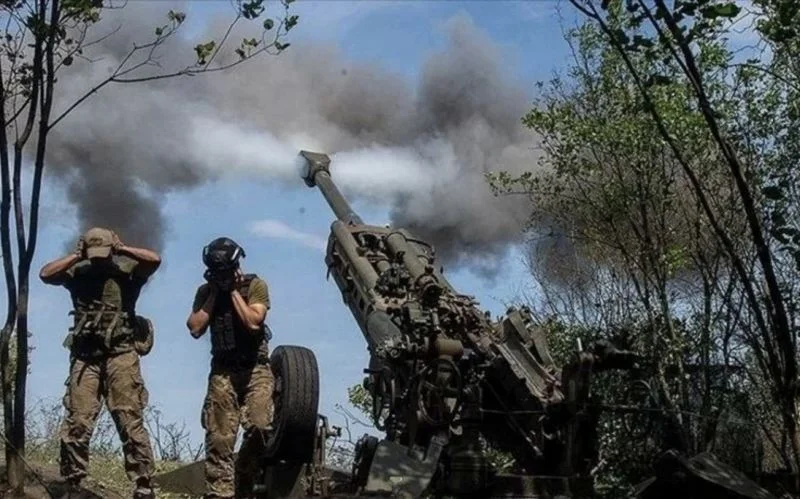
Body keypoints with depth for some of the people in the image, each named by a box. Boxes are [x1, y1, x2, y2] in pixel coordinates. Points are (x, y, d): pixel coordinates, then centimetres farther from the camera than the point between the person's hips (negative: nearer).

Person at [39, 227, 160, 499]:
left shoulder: (126, 270, 3)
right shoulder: (77, 272, 10)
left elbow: (155, 260, -12)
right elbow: (45, 274, -3)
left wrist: (122, 249, -6)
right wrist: (76, 256, -2)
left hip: (121, 354, -2)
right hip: (85, 355, 2)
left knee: (130, 420, -6)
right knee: (77, 421, -1)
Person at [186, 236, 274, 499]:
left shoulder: (255, 285, -3)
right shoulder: (205, 291, 7)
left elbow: (253, 322, -17)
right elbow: (195, 329, -4)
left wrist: (234, 290, -10)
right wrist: (214, 293, -5)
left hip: (255, 368, -2)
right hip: (222, 371, 2)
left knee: (259, 426, -20)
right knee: (219, 438, -6)